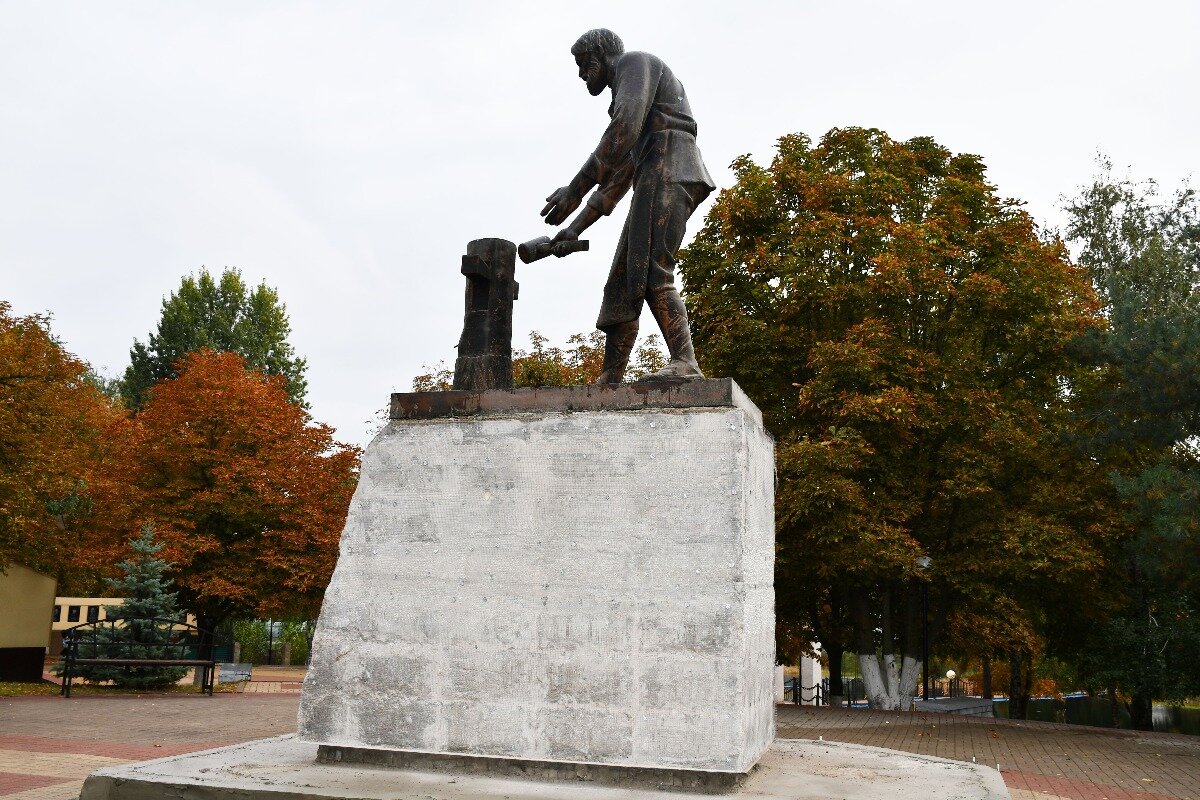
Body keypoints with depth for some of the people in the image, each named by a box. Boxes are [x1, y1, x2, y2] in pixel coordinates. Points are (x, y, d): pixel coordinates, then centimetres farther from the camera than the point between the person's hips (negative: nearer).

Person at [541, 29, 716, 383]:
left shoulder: (635, 62, 5)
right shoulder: (626, 99, 34)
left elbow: (625, 128, -15)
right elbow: (618, 179, 33)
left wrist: (576, 188, -18)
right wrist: (577, 226, 30)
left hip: (667, 172, -9)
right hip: (654, 184, 9)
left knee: (649, 275, -23)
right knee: (621, 285, 2)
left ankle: (684, 363, -34)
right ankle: (609, 381, -1)